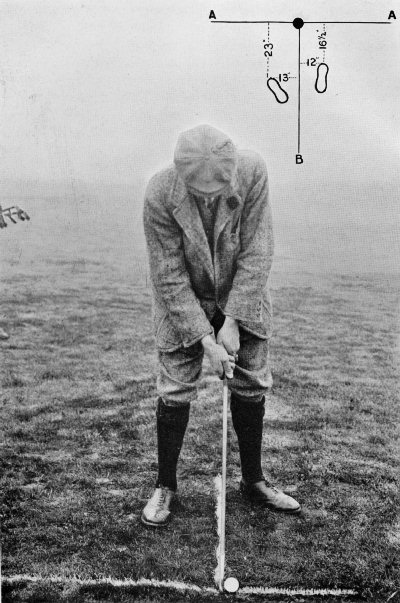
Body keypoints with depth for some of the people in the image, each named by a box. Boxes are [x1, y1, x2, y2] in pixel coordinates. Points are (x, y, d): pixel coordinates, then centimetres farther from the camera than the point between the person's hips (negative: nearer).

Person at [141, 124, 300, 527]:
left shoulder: (252, 172, -26)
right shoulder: (159, 195, -28)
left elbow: (257, 253, -21)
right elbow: (169, 278, -22)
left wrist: (232, 322, -22)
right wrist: (206, 340, -25)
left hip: (242, 295, 2)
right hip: (183, 298, -2)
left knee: (251, 386, 7)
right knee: (175, 391, -1)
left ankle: (253, 481, 26)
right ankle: (165, 486, 18)